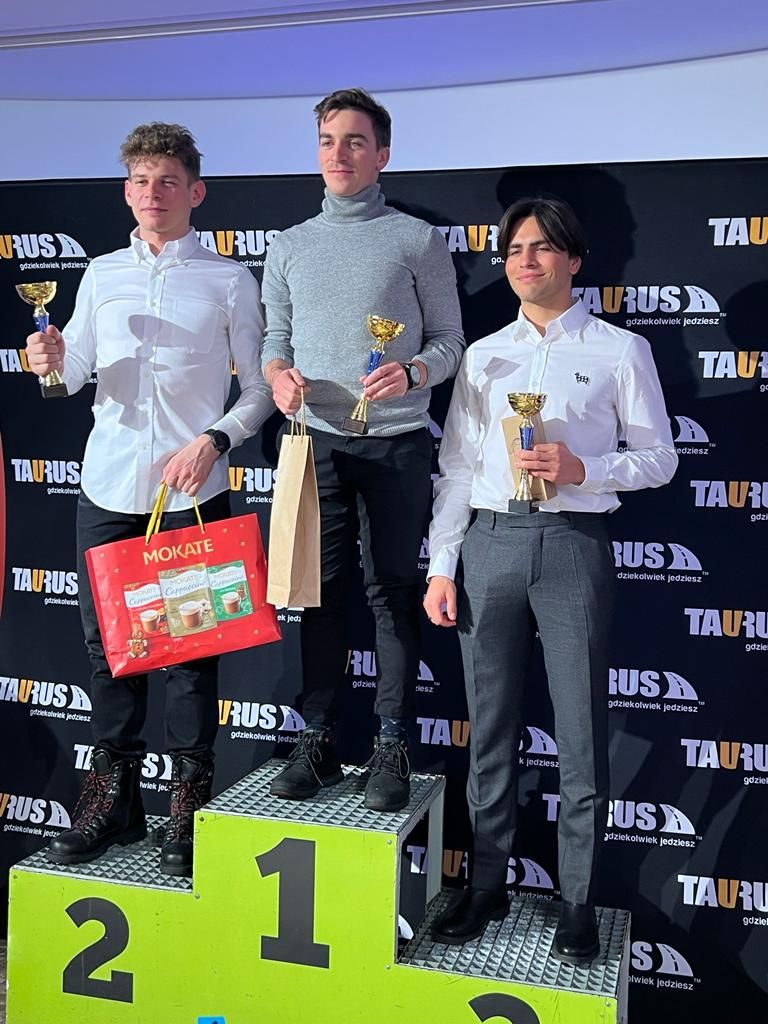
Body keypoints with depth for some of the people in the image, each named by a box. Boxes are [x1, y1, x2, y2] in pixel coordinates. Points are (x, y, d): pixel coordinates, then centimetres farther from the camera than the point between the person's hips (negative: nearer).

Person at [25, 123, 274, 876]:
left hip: (191, 488, -3)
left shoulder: (228, 280, 3)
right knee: (105, 636, 7)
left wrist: (213, 440, -14)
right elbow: (76, 373, 16)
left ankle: (189, 800, 14)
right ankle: (112, 793, 21)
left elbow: (259, 390, 2)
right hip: (108, 483, 4)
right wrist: (52, 361, -7)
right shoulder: (102, 274, 14)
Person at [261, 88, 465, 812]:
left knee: (393, 594, 2)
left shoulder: (418, 240, 5)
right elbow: (275, 338, 16)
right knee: (320, 591, 5)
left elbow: (450, 340, 4)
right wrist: (278, 374, -6)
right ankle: (317, 739, 15)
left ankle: (391, 747, 10)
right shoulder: (289, 246, 15)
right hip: (317, 441, 3)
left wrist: (411, 373, -17)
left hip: (396, 443, -2)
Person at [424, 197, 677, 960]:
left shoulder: (619, 351, 5)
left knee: (580, 733, 2)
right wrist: (441, 567, 4)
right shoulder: (483, 355, 13)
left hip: (572, 547, -3)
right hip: (489, 545, 3)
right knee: (490, 730, 9)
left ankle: (578, 903, 17)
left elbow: (658, 457, 4)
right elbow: (456, 466, 10)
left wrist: (582, 469, -14)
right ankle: (486, 888, 23)